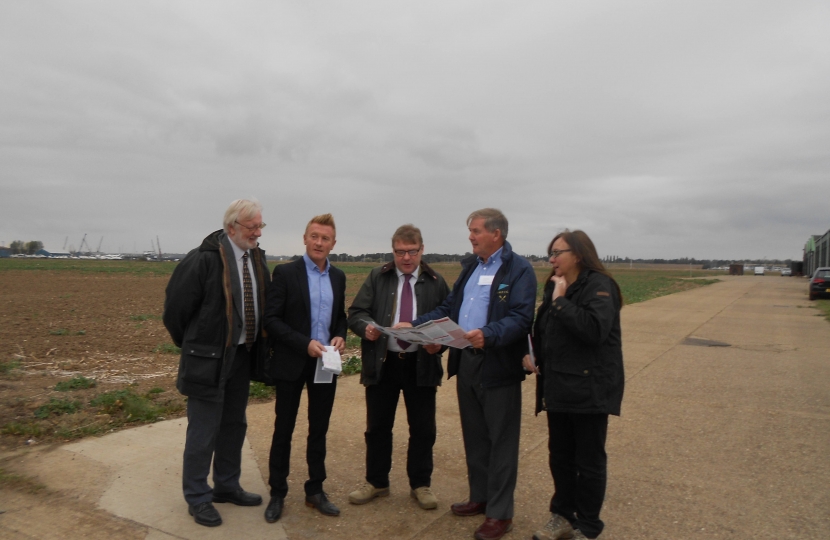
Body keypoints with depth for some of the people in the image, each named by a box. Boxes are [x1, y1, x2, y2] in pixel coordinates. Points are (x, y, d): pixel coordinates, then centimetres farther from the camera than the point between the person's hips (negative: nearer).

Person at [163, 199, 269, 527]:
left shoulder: (257, 258, 3)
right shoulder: (204, 260, -19)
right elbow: (176, 306, -12)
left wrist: (256, 345, 12)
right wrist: (191, 346, 1)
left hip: (242, 355, 7)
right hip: (209, 358, -7)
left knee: (234, 425, 18)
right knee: (203, 431, 5)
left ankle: (227, 486, 35)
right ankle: (197, 498, 22)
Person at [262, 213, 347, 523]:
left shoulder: (338, 277, 7)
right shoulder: (285, 273, -7)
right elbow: (271, 319, -12)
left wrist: (340, 336, -5)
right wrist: (305, 344, -21)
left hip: (325, 364, 4)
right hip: (292, 364, -4)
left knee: (319, 431, 13)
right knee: (283, 431, 8)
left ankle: (315, 490, 28)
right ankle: (277, 494, 23)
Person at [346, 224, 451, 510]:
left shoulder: (435, 283, 2)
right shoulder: (377, 277, 4)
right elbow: (356, 312, 0)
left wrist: (440, 343, -17)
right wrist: (366, 326, -22)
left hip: (421, 365, 0)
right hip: (382, 363, 1)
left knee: (423, 429, 9)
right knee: (377, 427, 11)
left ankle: (421, 485, 27)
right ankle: (376, 482, 30)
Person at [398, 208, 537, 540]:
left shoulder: (519, 269, -10)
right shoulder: (470, 266, 14)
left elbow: (521, 317, -22)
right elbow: (449, 308, 13)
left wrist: (488, 334, -38)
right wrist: (415, 325, 2)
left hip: (498, 366, -7)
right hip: (466, 362, 8)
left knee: (500, 441, 5)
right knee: (474, 436, 18)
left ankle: (500, 512, 17)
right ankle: (480, 497, 34)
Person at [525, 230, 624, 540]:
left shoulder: (599, 285, -13)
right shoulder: (554, 286, 11)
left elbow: (594, 329, -29)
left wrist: (561, 301, -23)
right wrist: (533, 355, 4)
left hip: (589, 389, -7)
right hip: (558, 388, 7)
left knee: (589, 460, 6)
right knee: (560, 456, 15)